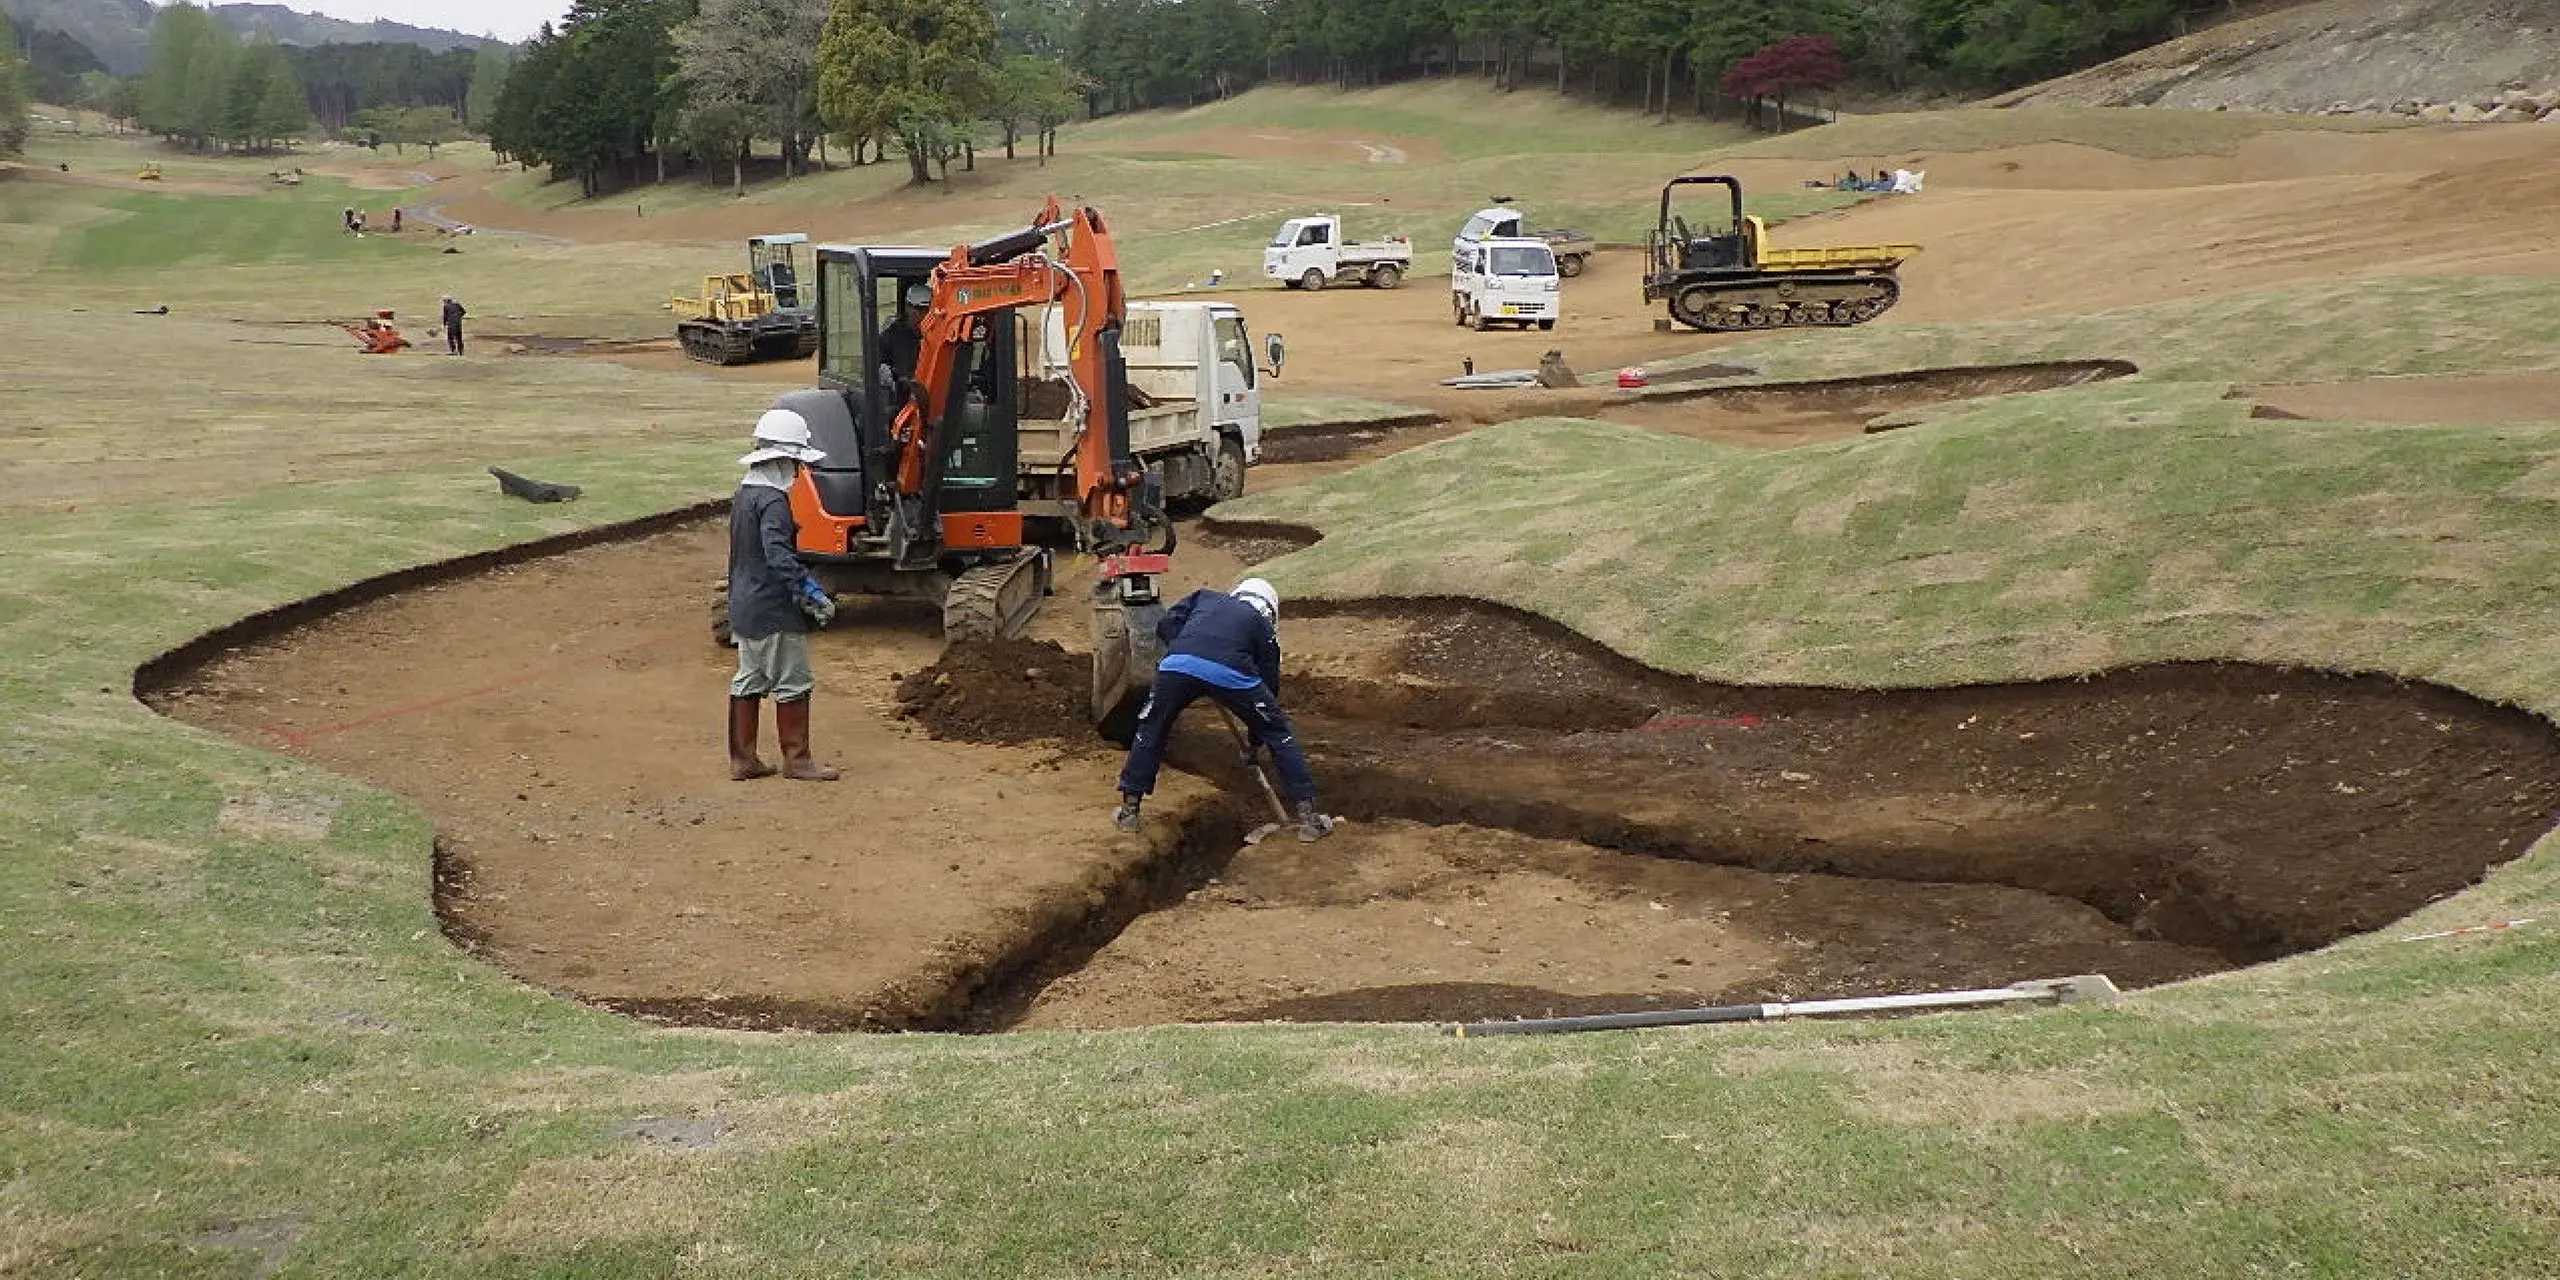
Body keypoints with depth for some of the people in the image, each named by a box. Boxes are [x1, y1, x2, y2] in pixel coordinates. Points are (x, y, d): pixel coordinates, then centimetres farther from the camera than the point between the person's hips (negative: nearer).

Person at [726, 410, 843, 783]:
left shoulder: (743, 494, 12)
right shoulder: (773, 500, -18)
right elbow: (778, 554, -31)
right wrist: (810, 591, -35)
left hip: (744, 607, 10)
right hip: (774, 611, -10)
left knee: (748, 681, 14)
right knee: (793, 684, 1)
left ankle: (742, 758, 18)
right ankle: (796, 759, 7)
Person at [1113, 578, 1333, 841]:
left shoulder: (1205, 597, 36)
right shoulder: (1262, 624, 30)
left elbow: (1166, 625, 21)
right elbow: (1269, 681, 31)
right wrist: (1255, 740, 38)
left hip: (1176, 664, 2)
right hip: (1231, 672, -1)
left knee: (1151, 730, 27)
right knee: (1279, 733, 18)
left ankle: (1129, 811, 29)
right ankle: (1307, 817, 17)